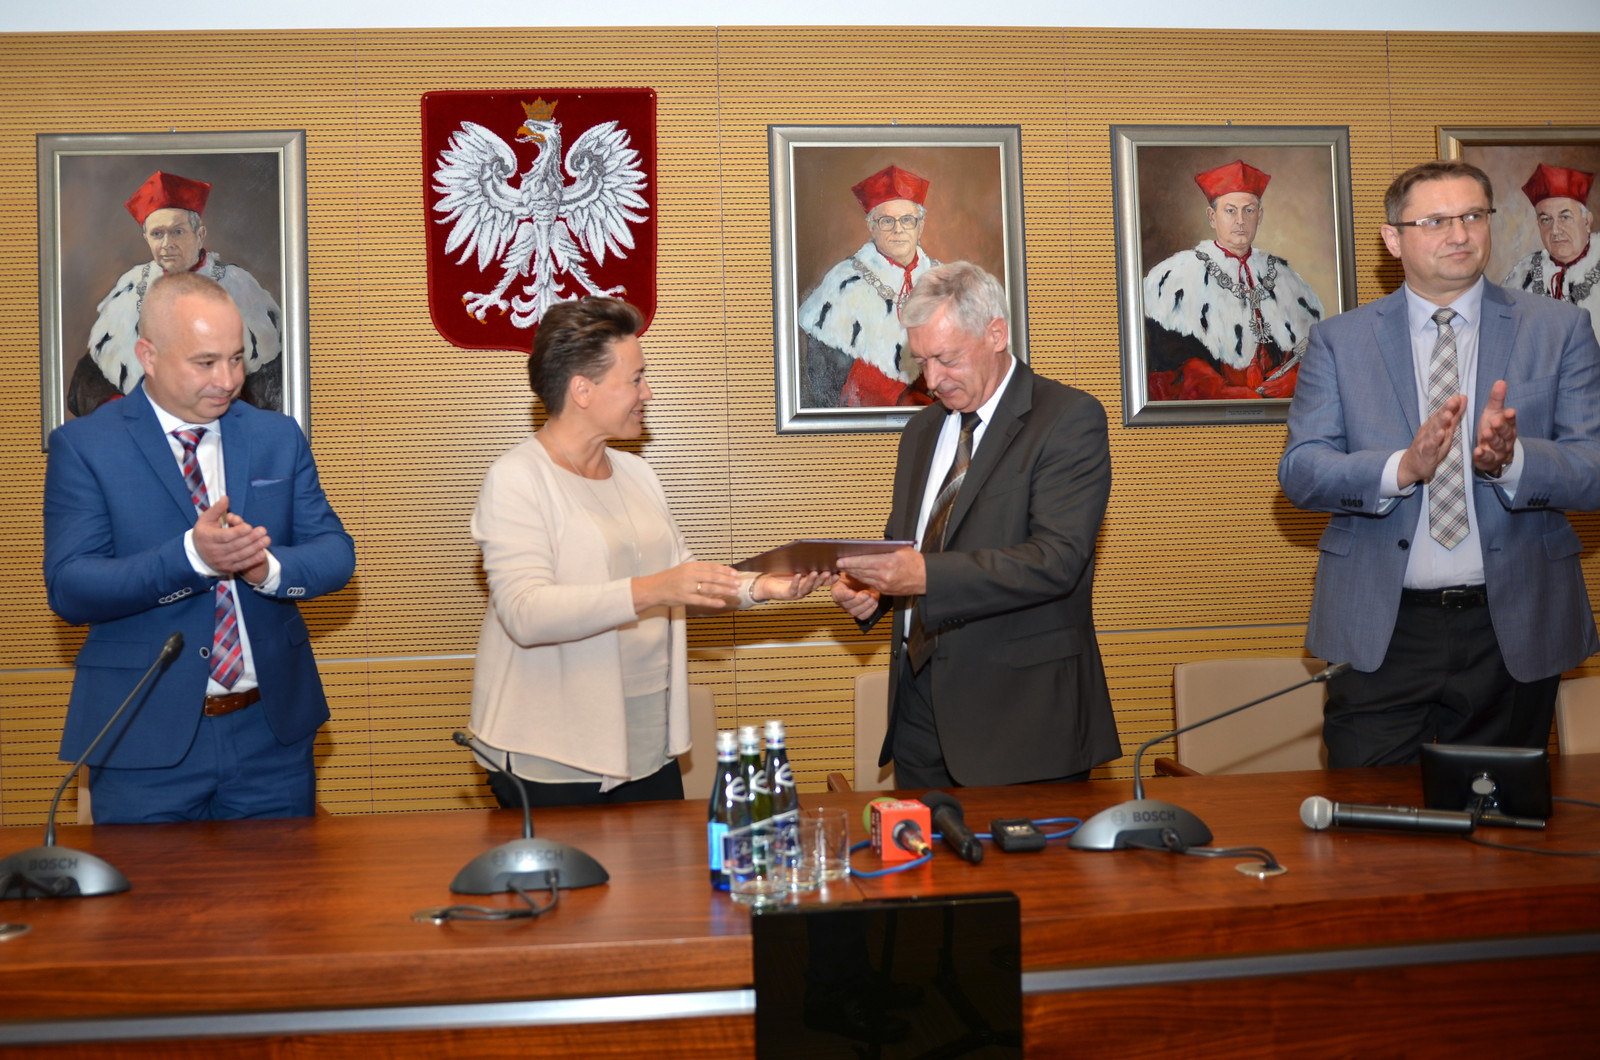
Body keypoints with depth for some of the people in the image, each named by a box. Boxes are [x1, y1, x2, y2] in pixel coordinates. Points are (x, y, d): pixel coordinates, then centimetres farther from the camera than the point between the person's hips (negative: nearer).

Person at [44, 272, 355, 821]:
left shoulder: (279, 437, 6)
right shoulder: (83, 445, -3)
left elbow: (335, 553, 2)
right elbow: (69, 589, -12)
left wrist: (268, 567, -21)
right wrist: (190, 555, -28)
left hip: (273, 733, 3)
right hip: (145, 741, -3)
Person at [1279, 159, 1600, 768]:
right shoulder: (1339, 340, 3)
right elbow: (1299, 471, -6)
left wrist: (1511, 460, -25)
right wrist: (1402, 467, -25)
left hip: (1511, 632, 1)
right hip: (1380, 632, -1)